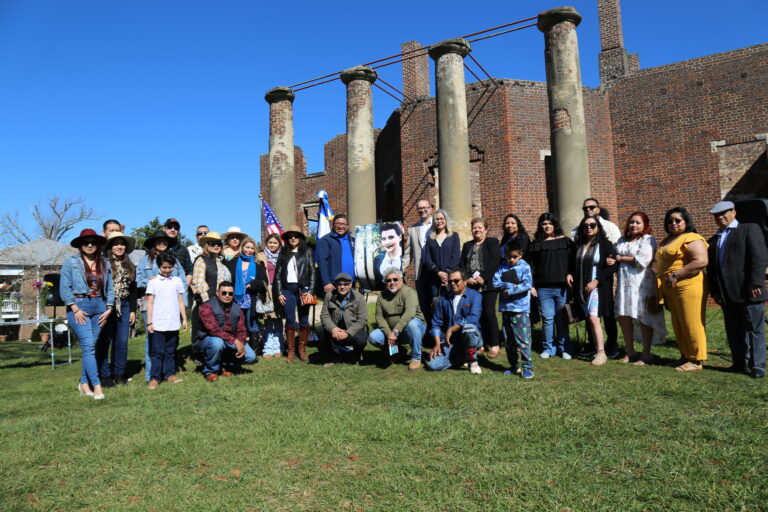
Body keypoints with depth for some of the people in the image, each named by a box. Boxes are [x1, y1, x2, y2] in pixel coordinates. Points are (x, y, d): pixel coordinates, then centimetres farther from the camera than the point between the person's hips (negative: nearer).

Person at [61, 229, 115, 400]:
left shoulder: (104, 264, 10)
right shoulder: (71, 262, 0)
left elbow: (110, 289, 10)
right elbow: (64, 288, -4)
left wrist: (109, 309, 0)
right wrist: (75, 309, -11)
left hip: (99, 307, 4)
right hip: (79, 306, -4)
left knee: (91, 347, 6)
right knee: (88, 346, -10)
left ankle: (84, 383, 17)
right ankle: (97, 386, -12)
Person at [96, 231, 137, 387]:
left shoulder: (130, 266, 14)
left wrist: (133, 310, 11)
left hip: (124, 307, 4)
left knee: (122, 342, 5)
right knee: (105, 341, 0)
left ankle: (119, 374, 17)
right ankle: (105, 375, 9)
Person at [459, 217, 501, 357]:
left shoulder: (492, 242, 4)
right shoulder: (467, 245, 19)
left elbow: (494, 262, -8)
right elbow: (461, 264, 12)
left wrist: (483, 277, -14)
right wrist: (468, 278, -4)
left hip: (488, 284, -4)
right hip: (472, 286, 4)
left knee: (489, 313, -7)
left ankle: (494, 345, 2)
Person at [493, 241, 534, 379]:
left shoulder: (524, 266, -3)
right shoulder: (502, 267, 8)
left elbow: (527, 284, -15)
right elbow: (495, 283, -3)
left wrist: (510, 291, -14)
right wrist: (512, 285, -16)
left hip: (521, 309, -5)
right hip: (505, 309, 5)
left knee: (523, 340, -7)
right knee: (509, 341, 13)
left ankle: (528, 367, 1)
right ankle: (513, 366, 25)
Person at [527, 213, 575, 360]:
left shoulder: (565, 242, 7)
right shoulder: (535, 244, 9)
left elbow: (573, 260, 7)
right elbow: (530, 265, 9)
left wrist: (570, 273, -10)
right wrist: (531, 285, 3)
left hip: (562, 286, -1)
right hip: (543, 288, 1)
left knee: (561, 319, 4)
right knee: (547, 318, 3)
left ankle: (564, 348, 15)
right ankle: (548, 348, 15)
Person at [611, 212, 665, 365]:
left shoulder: (648, 240, -3)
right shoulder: (622, 240, 18)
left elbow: (642, 260, -15)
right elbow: (614, 256, 23)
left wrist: (621, 258, -4)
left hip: (642, 283, -6)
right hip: (624, 283, 6)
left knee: (644, 318, -1)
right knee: (623, 317, 7)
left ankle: (646, 355, 10)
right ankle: (630, 351, 22)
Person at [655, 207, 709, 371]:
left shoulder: (692, 239, -9)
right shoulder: (667, 241, 19)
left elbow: (701, 261, -22)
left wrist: (676, 275, -20)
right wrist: (662, 281, 16)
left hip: (688, 287, -9)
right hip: (670, 290, 9)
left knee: (691, 324, -3)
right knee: (678, 325, 13)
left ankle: (696, 360, 6)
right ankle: (685, 356, 23)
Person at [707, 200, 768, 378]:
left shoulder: (750, 229, 2)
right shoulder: (713, 240, 20)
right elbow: (711, 268, 19)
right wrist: (714, 291, 10)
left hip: (748, 292, -6)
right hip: (727, 295, 6)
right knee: (733, 331, 10)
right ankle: (740, 363, 19)